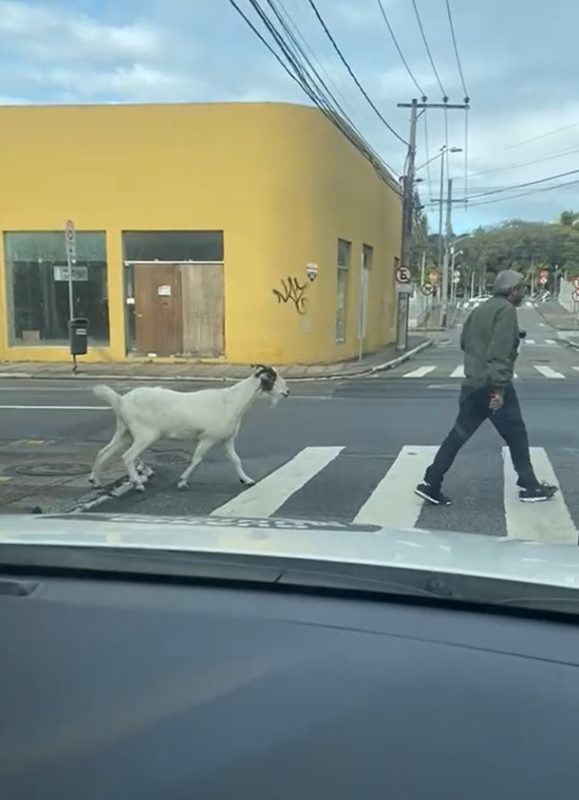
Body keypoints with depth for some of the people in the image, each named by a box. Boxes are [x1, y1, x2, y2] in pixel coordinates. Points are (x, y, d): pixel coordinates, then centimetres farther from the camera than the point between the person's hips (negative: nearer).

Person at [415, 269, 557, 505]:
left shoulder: (480, 309, 16)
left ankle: (431, 484, 5)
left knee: (458, 435, 8)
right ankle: (529, 487, 16)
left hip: (472, 384, 8)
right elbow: (500, 350, -22)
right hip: (492, 386, -8)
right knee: (516, 436, 6)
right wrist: (499, 386, -26)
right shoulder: (506, 309, -11)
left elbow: (464, 342, 23)